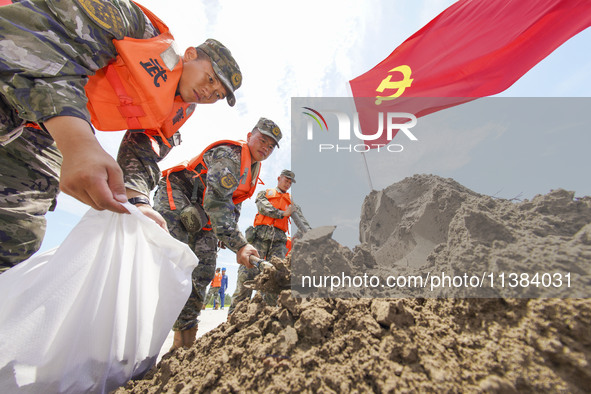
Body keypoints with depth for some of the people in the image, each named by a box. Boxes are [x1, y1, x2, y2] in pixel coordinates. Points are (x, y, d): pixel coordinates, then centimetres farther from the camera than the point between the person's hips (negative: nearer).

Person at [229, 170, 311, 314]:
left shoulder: (291, 201, 26)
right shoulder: (264, 193, 22)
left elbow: (300, 219, 11)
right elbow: (262, 207, -1)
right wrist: (282, 213, -9)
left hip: (278, 239, 2)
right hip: (260, 235, -2)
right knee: (247, 272, -12)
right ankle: (235, 311, -5)